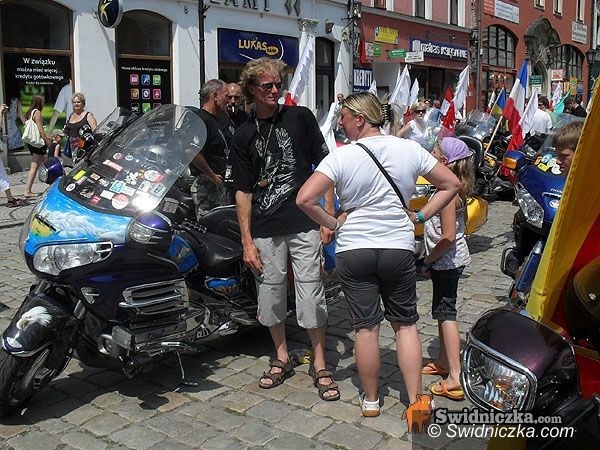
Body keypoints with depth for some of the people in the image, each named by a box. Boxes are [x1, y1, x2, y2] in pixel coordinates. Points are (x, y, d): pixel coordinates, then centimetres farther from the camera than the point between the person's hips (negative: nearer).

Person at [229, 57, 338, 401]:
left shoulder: (301, 117, 3)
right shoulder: (244, 136, 7)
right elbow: (244, 191, 7)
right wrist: (247, 242, 2)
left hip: (305, 225, -2)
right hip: (265, 230, 3)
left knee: (311, 293, -1)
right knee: (270, 293, 9)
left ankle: (320, 365, 13)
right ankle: (282, 359, 28)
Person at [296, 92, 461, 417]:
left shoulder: (341, 157, -9)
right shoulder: (409, 149, 0)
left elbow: (304, 199, -17)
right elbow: (451, 184, 6)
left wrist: (333, 223, -3)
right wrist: (420, 216, 7)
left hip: (353, 250, -2)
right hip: (399, 248, 2)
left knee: (366, 326, 8)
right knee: (405, 324, 14)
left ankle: (370, 400, 23)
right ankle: (416, 400, 15)